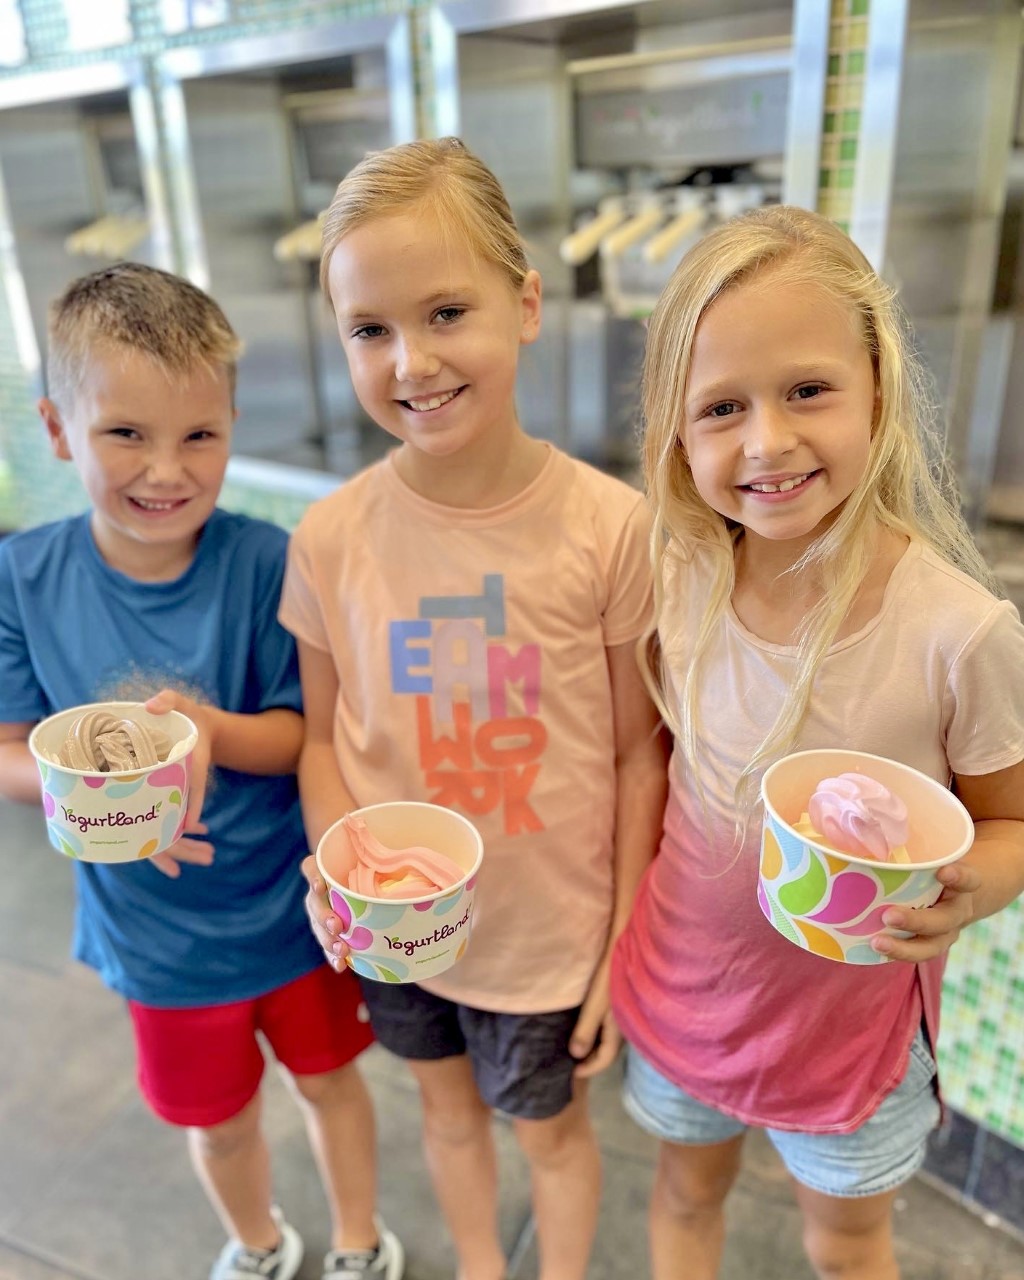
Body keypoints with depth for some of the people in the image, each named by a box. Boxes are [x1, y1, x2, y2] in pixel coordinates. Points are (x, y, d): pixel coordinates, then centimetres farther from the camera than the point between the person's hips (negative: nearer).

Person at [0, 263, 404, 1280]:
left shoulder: (265, 562, -21)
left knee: (326, 1079, 24)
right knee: (216, 1118, 26)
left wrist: (207, 729, -34)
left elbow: (301, 730, -14)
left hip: (293, 908, -1)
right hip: (154, 930, 2)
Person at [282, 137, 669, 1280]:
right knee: (448, 1109, 28)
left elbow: (638, 753, -12)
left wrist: (627, 948, -6)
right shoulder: (329, 538, -15)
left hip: (551, 933, -2)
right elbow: (321, 735, -3)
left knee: (551, 1129, 24)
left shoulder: (609, 526, -21)